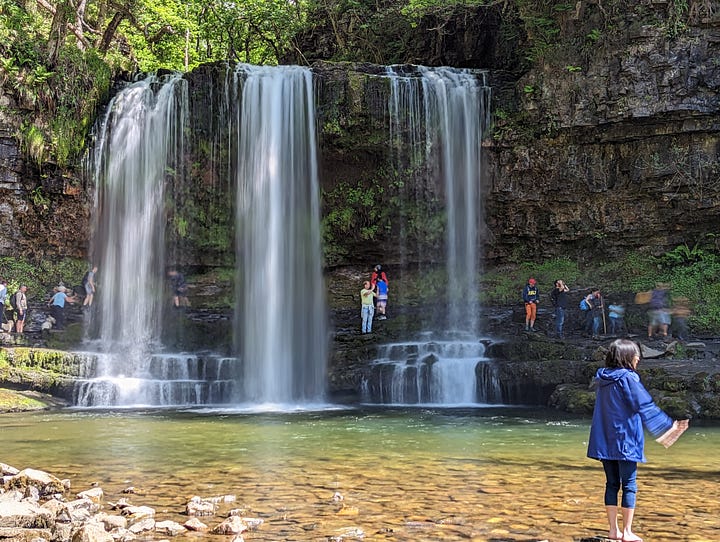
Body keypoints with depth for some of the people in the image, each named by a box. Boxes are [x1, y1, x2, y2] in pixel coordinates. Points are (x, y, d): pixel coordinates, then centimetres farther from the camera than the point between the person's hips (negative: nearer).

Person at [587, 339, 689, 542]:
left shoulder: (602, 378, 9)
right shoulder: (628, 378, -12)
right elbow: (646, 407, -14)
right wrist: (670, 425, -7)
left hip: (604, 441, 6)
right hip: (625, 441, -6)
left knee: (612, 484, 11)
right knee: (629, 485, 2)